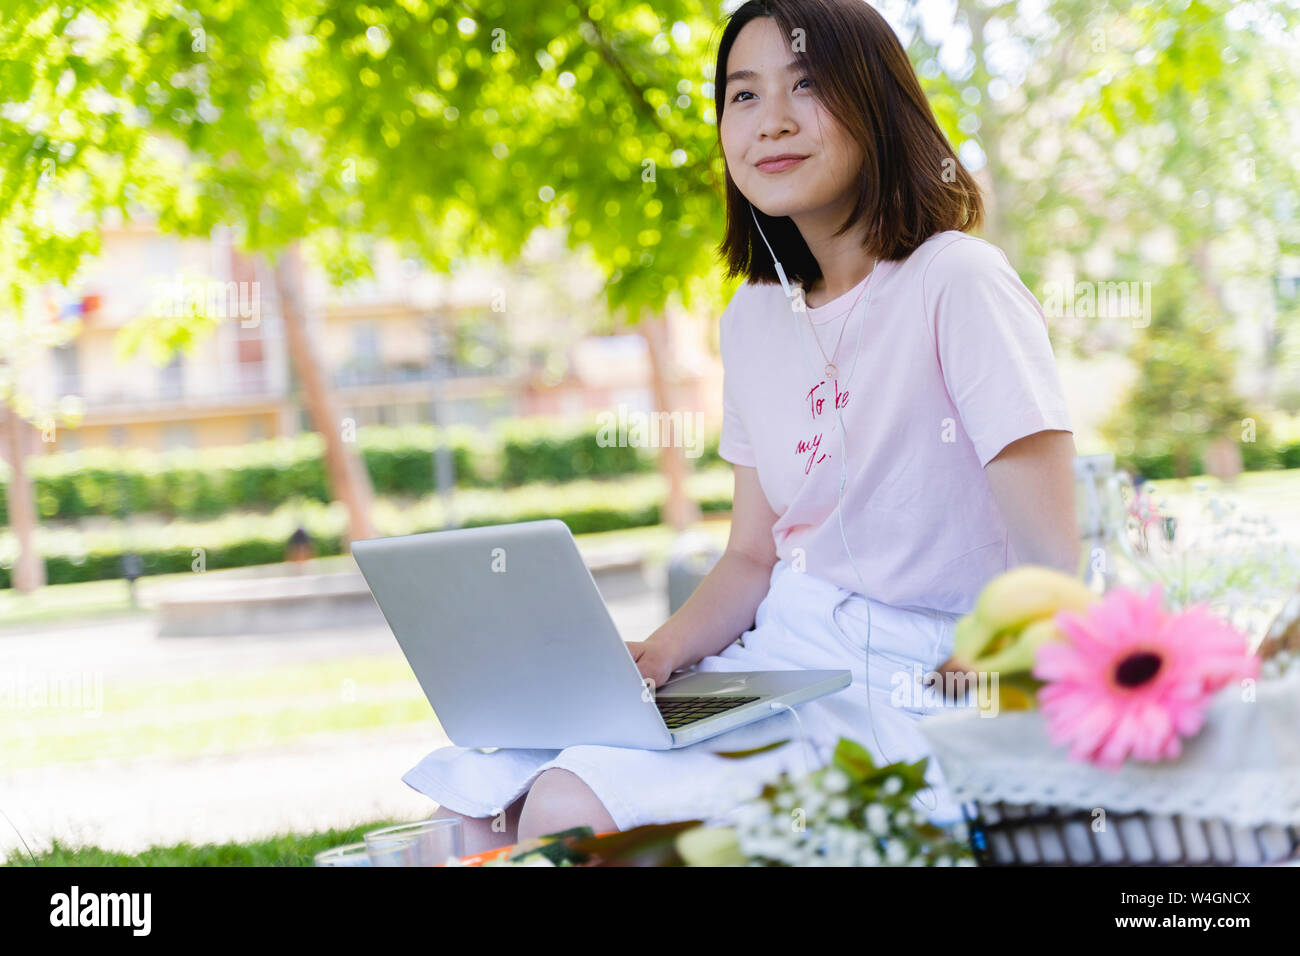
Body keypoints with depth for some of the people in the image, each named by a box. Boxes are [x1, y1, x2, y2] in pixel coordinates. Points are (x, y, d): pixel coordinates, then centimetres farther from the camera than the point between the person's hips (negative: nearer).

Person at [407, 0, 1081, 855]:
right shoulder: (755, 319, 12)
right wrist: (654, 655, -2)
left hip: (916, 693, -7)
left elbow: (1059, 569, -14)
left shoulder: (956, 283, -12)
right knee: (477, 798, -10)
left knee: (577, 811, -25)